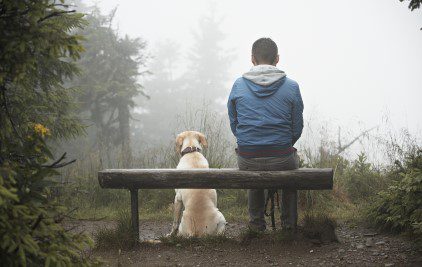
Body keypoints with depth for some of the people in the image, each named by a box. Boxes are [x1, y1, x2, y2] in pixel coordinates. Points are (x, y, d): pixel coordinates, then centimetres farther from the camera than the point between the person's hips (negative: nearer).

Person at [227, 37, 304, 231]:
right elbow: (297, 129, 2)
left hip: (247, 161, 1)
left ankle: (257, 221, 43)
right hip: (282, 160, -1)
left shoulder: (238, 85, -1)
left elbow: (234, 125, 7)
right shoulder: (291, 87, -4)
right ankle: (288, 221, 40)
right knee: (293, 159, 37)